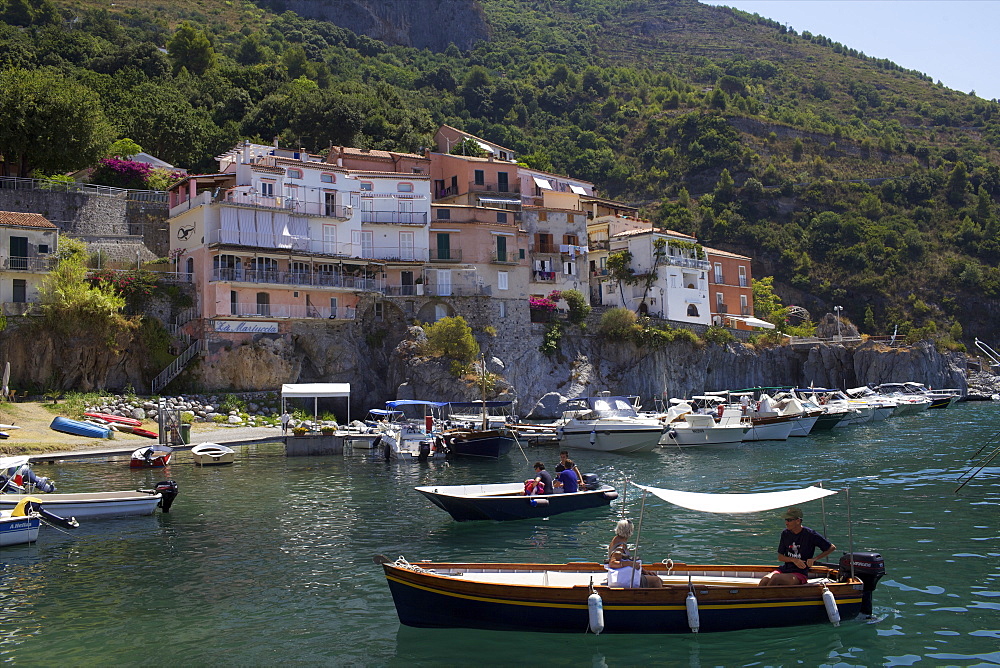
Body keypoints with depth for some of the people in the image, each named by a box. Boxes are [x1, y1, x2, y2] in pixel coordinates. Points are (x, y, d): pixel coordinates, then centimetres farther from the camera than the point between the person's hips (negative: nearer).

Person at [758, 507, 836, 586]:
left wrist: (814, 559, -9)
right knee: (765, 580, -27)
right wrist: (794, 560, -12)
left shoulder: (810, 534, -7)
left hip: (800, 574, -4)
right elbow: (780, 557, 8)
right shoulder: (785, 534, 6)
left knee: (775, 578, -32)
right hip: (784, 569, 5)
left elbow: (832, 547, -1)